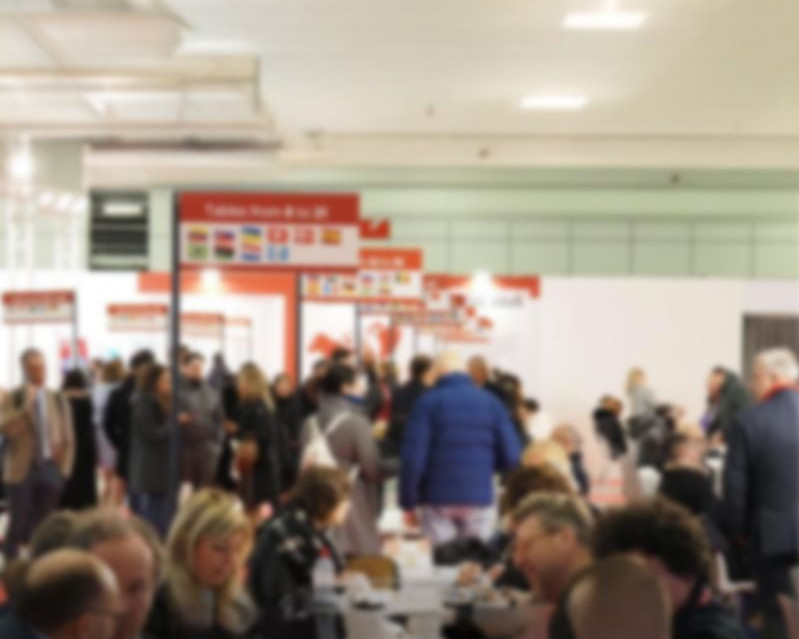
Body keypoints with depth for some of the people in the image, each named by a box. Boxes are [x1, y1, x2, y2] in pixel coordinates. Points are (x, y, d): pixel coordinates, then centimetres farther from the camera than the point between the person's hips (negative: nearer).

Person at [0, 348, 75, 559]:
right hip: (22, 470, -3)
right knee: (18, 526, 0)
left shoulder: (59, 401, 9)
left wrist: (64, 468, 3)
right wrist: (26, 406, -21)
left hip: (50, 470, 3)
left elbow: (68, 439, 12)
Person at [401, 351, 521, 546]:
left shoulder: (428, 403, -2)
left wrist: (408, 502, -3)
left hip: (438, 500, -1)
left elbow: (413, 458, -10)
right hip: (479, 499, 2)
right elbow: (511, 456, -1)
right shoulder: (491, 403, 4)